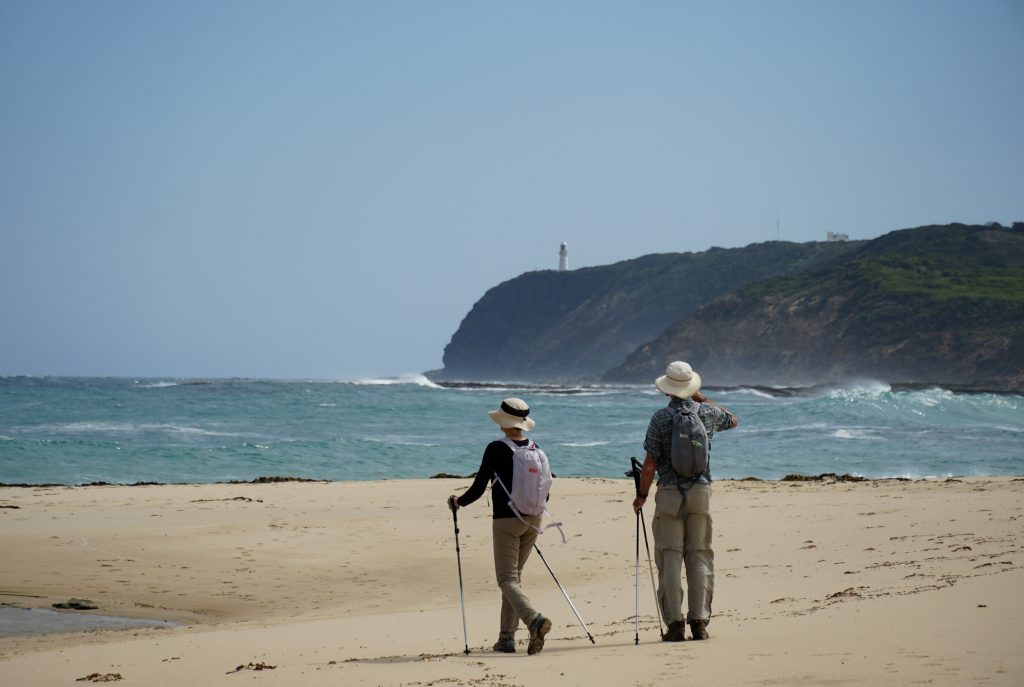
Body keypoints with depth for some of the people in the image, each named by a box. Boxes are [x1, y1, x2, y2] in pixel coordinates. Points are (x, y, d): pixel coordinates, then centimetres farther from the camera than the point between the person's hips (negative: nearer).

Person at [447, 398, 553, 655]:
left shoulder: (496, 449, -12)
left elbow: (479, 487, -10)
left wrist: (457, 502, 8)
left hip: (506, 520, -6)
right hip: (533, 518, 6)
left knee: (507, 579, -4)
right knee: (515, 575, 16)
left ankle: (534, 620, -30)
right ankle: (507, 636, 14)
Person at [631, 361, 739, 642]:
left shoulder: (660, 417, -7)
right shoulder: (707, 413, 3)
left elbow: (650, 463, -7)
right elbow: (733, 420, 27)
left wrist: (642, 495, 5)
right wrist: (702, 398, 28)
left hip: (669, 494, -2)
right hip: (701, 492, 2)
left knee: (670, 558, 1)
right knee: (700, 557, 7)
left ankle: (674, 623, -4)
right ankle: (699, 621, 1)